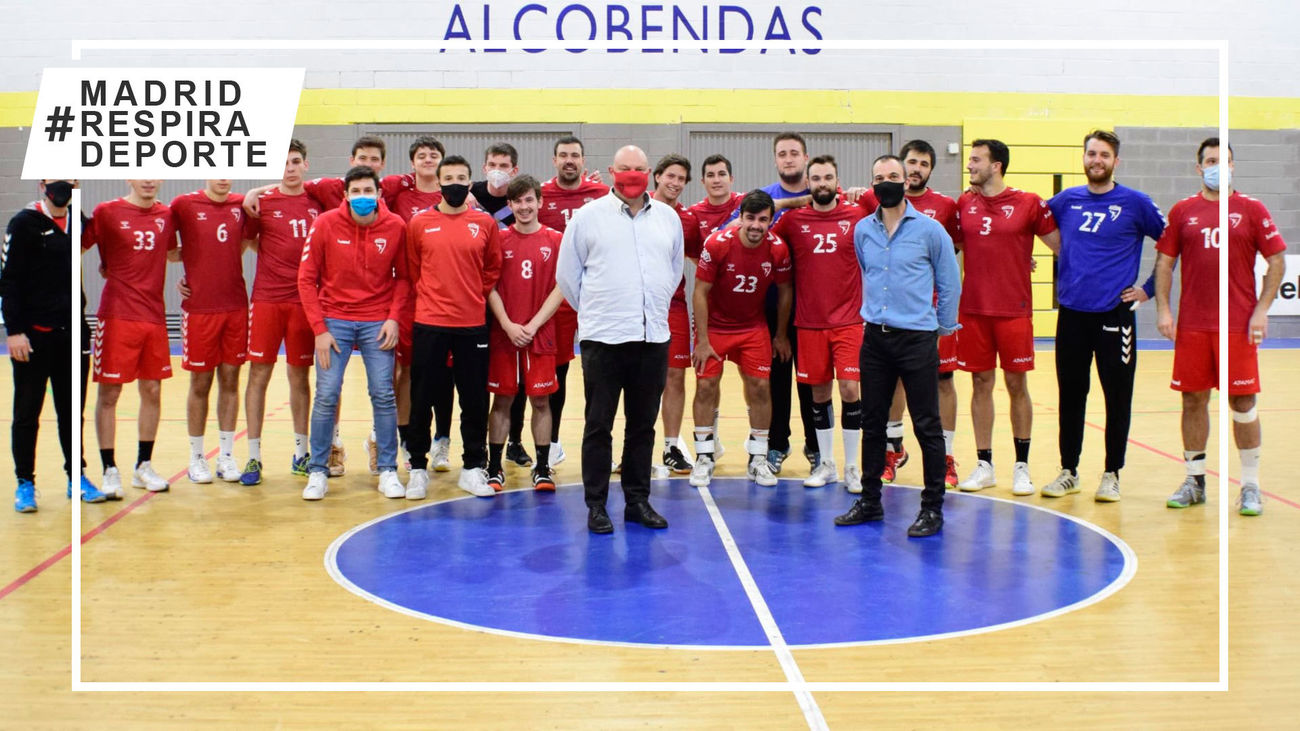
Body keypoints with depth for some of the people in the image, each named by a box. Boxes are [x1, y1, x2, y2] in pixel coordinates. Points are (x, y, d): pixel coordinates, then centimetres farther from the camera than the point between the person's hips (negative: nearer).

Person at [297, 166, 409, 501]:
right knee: (326, 395, -2)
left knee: (383, 395, 0)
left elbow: (402, 276, 6)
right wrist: (319, 329, -8)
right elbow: (307, 278, -3)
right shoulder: (325, 224, -6)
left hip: (377, 322, 1)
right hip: (335, 320, 0)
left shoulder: (395, 226, -3)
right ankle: (317, 472, 10)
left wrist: (393, 316, -8)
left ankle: (388, 471, 12)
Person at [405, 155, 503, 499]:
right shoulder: (419, 223, 3)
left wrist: (475, 297, 5)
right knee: (422, 399, 4)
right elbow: (413, 270, 11)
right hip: (429, 324, -1)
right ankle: (418, 468, 16)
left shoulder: (485, 223, 4)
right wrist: (430, 297, 6)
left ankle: (473, 468, 18)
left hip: (473, 325, 1)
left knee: (475, 400, 5)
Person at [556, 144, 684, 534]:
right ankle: (596, 505, 9)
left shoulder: (668, 218, 10)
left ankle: (638, 501, 20)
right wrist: (593, 312, 10)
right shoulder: (587, 216, 0)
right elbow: (567, 274, 5)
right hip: (603, 338, -3)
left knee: (643, 425, 10)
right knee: (599, 425, 0)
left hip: (653, 337, 3)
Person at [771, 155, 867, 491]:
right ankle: (826, 465, 21)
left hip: (849, 321, -1)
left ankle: (852, 467, 5)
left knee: (850, 389, -8)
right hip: (809, 322, 1)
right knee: (819, 392, 8)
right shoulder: (793, 219, 3)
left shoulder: (857, 216, 1)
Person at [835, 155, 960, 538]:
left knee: (927, 427, -1)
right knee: (872, 423, 10)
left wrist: (941, 329, 7)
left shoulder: (930, 229, -5)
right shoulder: (862, 230, 7)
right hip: (875, 338, 4)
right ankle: (870, 501, 22)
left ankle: (932, 508, 8)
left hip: (917, 340, -4)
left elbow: (950, 284, 3)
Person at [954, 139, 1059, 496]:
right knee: (981, 383, 7)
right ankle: (984, 465, 16)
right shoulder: (964, 203, 7)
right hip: (972, 309, 3)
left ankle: (1021, 467, 14)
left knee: (1017, 385, 3)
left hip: (1014, 310, -3)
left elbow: (1062, 244, 1)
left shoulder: (1028, 203, -3)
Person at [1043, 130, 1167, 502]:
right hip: (1071, 312, 3)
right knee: (1070, 395, 8)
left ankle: (1112, 475, 14)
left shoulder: (1135, 203, -2)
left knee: (1118, 397, 3)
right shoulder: (1066, 200, 7)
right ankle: (1068, 471, 19)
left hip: (1114, 313, -3)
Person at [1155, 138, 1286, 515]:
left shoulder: (1252, 209, 3)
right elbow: (1164, 262, 9)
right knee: (1193, 401, 6)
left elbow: (1277, 261, 3)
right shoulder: (1182, 211, 7)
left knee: (1243, 403, 0)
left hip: (1238, 325, -2)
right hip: (1191, 325, 2)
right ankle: (1194, 481, 18)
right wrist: (1163, 309, -1)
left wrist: (1262, 310, -6)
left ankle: (1250, 485, 9)